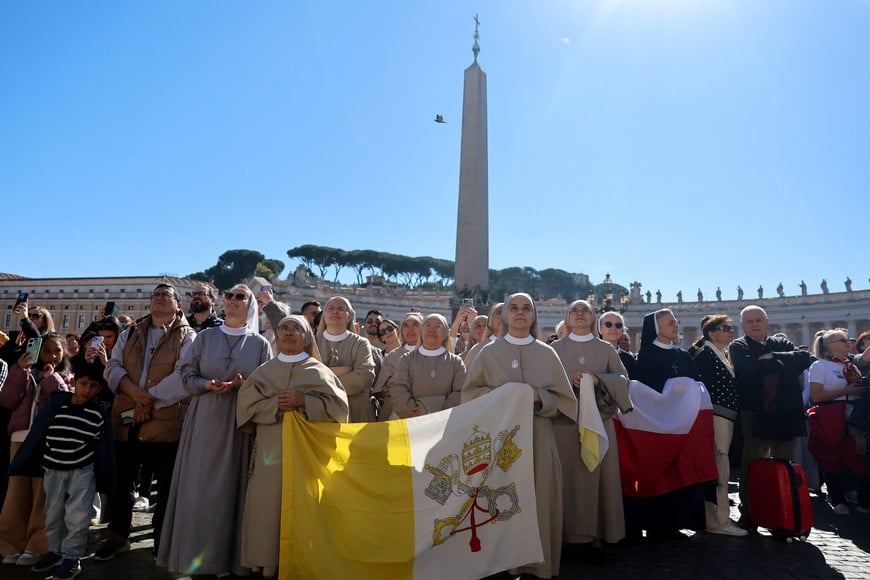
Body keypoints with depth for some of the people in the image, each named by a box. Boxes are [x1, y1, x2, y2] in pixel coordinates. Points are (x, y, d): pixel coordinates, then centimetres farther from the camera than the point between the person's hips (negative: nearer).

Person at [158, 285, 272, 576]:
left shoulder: (260, 344, 4)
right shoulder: (205, 337, 8)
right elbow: (187, 376, 5)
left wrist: (244, 385, -15)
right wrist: (207, 384, -13)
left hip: (241, 423, -1)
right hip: (204, 419, 1)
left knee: (231, 488, 3)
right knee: (199, 487, 1)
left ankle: (228, 558, 15)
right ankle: (194, 556, 14)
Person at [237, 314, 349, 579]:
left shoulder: (319, 371, 4)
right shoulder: (263, 371, 11)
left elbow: (338, 406, -5)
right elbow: (247, 405, 1)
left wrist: (304, 401, -16)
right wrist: (275, 404, -14)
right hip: (271, 451, 2)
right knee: (268, 507, 1)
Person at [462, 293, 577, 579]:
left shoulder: (547, 354, 6)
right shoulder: (489, 352, 4)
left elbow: (565, 399, 5)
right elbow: (470, 393, 2)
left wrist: (538, 397, -14)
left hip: (538, 438, 1)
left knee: (538, 499, 2)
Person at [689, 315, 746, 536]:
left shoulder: (723, 355, 19)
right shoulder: (705, 353, -11)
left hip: (726, 418, 10)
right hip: (715, 417, -10)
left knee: (719, 469, 15)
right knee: (718, 468, -8)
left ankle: (718, 517, 25)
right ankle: (718, 521, -2)